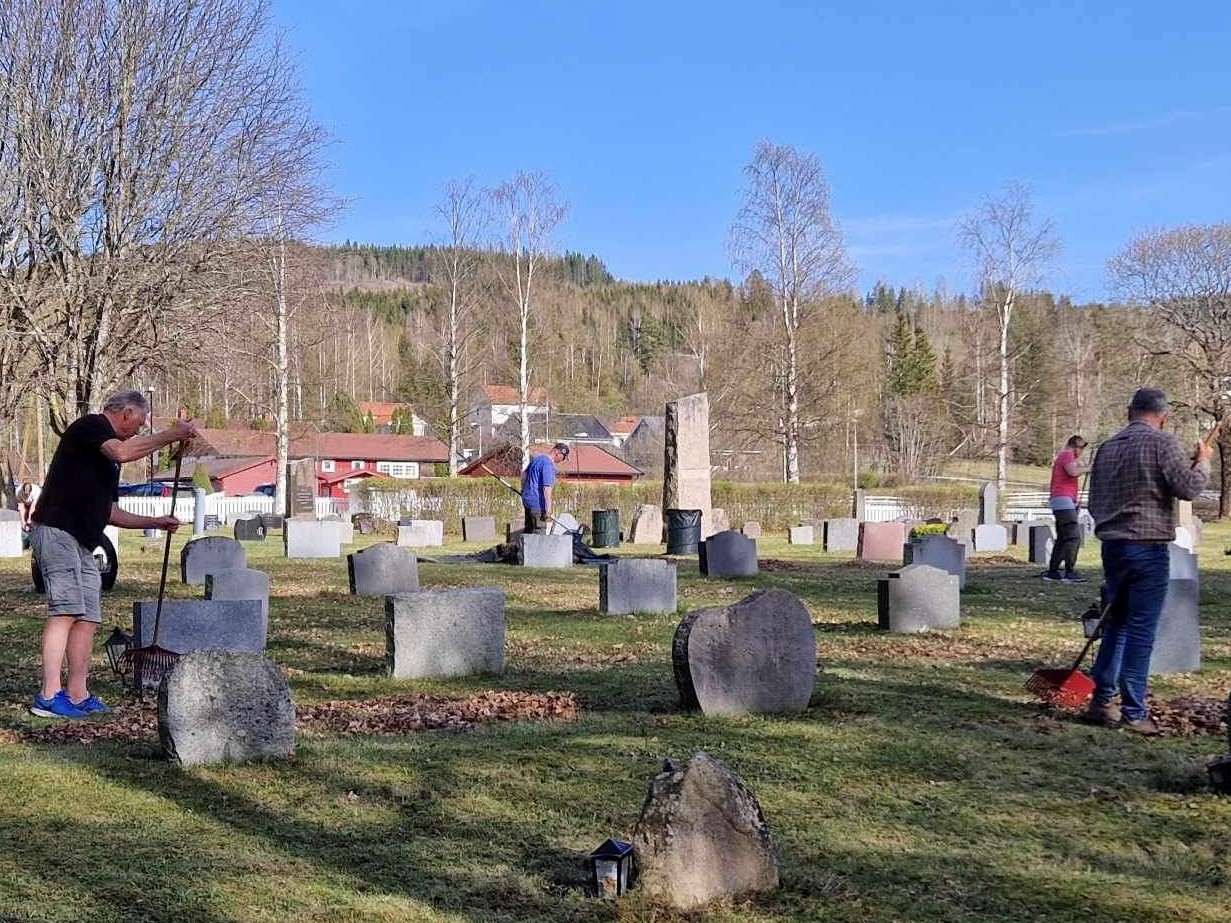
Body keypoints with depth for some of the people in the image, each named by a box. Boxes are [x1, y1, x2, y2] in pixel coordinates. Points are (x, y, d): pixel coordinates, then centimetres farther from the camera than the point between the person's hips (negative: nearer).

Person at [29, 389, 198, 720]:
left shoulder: (108, 459, 25)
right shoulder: (90, 425, -2)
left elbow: (110, 512, 27)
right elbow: (122, 452, -23)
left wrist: (156, 522, 24)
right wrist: (170, 435, -18)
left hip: (82, 542, 10)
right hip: (57, 531, -10)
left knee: (87, 618, 5)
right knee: (66, 611, -16)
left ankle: (78, 695, 7)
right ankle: (49, 696, -18)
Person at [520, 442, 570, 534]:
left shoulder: (538, 458, 11)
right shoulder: (549, 465, -19)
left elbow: (524, 473, 23)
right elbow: (546, 487, -24)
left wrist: (523, 490, 32)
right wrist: (548, 507, -22)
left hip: (527, 499, 10)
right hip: (537, 503, -10)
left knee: (528, 530, 16)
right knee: (539, 531, -4)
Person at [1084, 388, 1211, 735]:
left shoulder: (1107, 447, 11)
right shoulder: (1162, 443, -9)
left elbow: (1094, 502, 17)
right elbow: (1188, 487, -14)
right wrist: (1202, 462, 4)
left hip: (1112, 546, 6)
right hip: (1148, 547, -6)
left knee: (1116, 624, 16)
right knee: (1141, 631, -3)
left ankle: (1102, 701, 19)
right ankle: (1134, 713, -1)